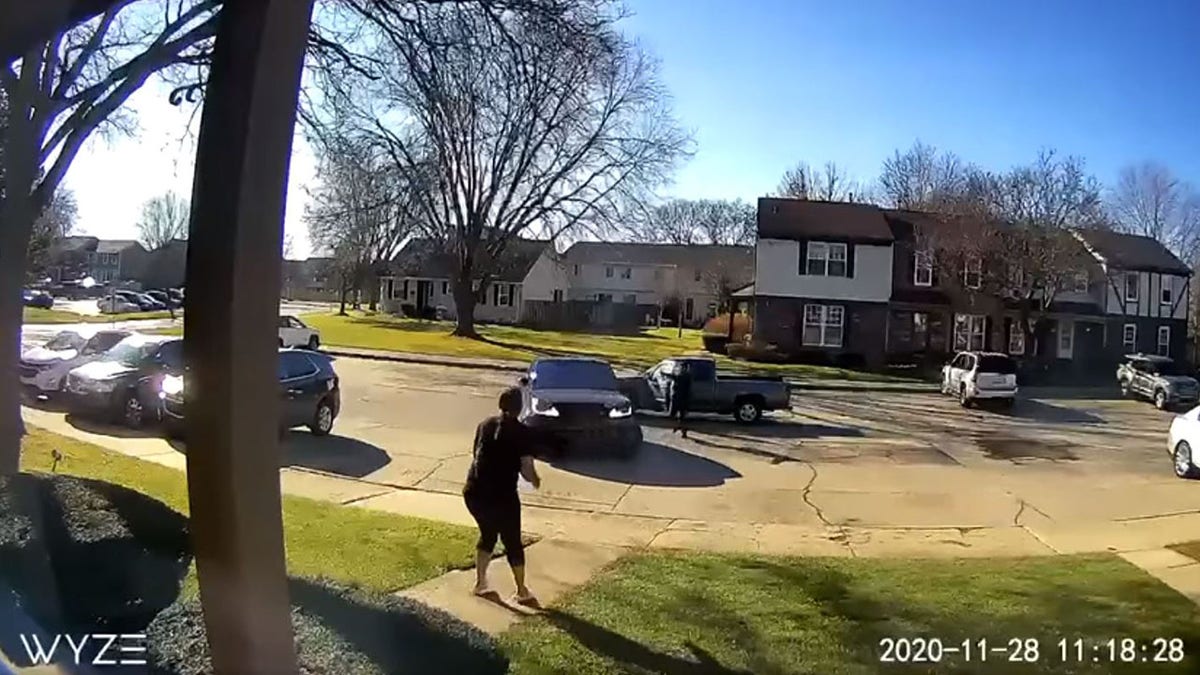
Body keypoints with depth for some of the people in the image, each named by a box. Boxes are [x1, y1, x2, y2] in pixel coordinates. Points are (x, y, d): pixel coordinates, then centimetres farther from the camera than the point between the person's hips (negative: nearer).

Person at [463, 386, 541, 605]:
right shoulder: (522, 432, -6)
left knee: (487, 534, 27)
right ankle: (522, 592, 24)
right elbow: (526, 470, -9)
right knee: (512, 542, 12)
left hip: (473, 492, 5)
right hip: (501, 496, -5)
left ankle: (480, 583, 33)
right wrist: (535, 479, 12)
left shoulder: (484, 425, 10)